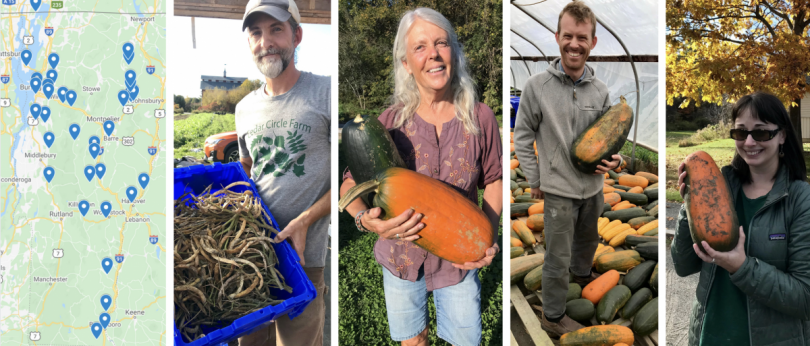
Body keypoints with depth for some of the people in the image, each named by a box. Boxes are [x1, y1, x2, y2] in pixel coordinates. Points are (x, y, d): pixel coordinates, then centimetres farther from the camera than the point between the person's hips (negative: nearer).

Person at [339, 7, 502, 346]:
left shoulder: (480, 118, -10)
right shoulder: (390, 122, -13)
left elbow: (492, 180, 1)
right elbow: (350, 185, -8)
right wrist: (365, 219, -29)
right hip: (401, 255, 0)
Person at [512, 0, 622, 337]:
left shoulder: (600, 91, -3)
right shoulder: (537, 86, -15)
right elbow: (522, 137, -8)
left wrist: (613, 159, -13)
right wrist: (534, 181, -6)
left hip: (594, 187, 5)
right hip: (559, 191, -5)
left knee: (588, 239, 28)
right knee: (558, 258, 5)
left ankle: (582, 273, 58)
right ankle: (553, 316, 24)